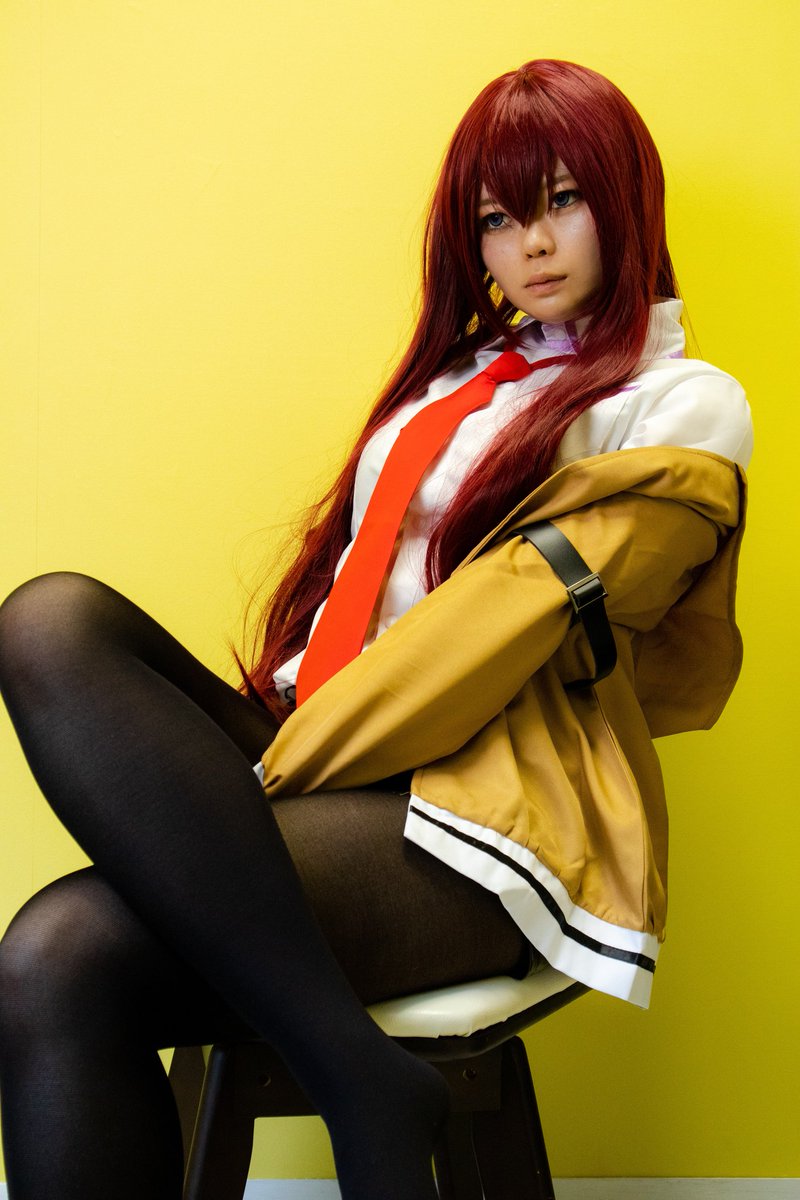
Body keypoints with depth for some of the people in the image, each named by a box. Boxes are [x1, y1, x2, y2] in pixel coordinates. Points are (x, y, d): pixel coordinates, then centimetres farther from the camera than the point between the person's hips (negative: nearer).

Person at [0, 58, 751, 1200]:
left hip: (492, 819, -8)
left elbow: (527, 613, -8)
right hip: (331, 757, 8)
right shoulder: (459, 371, 28)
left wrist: (285, 763, -12)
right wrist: (267, 734, 3)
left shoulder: (682, 407, 5)